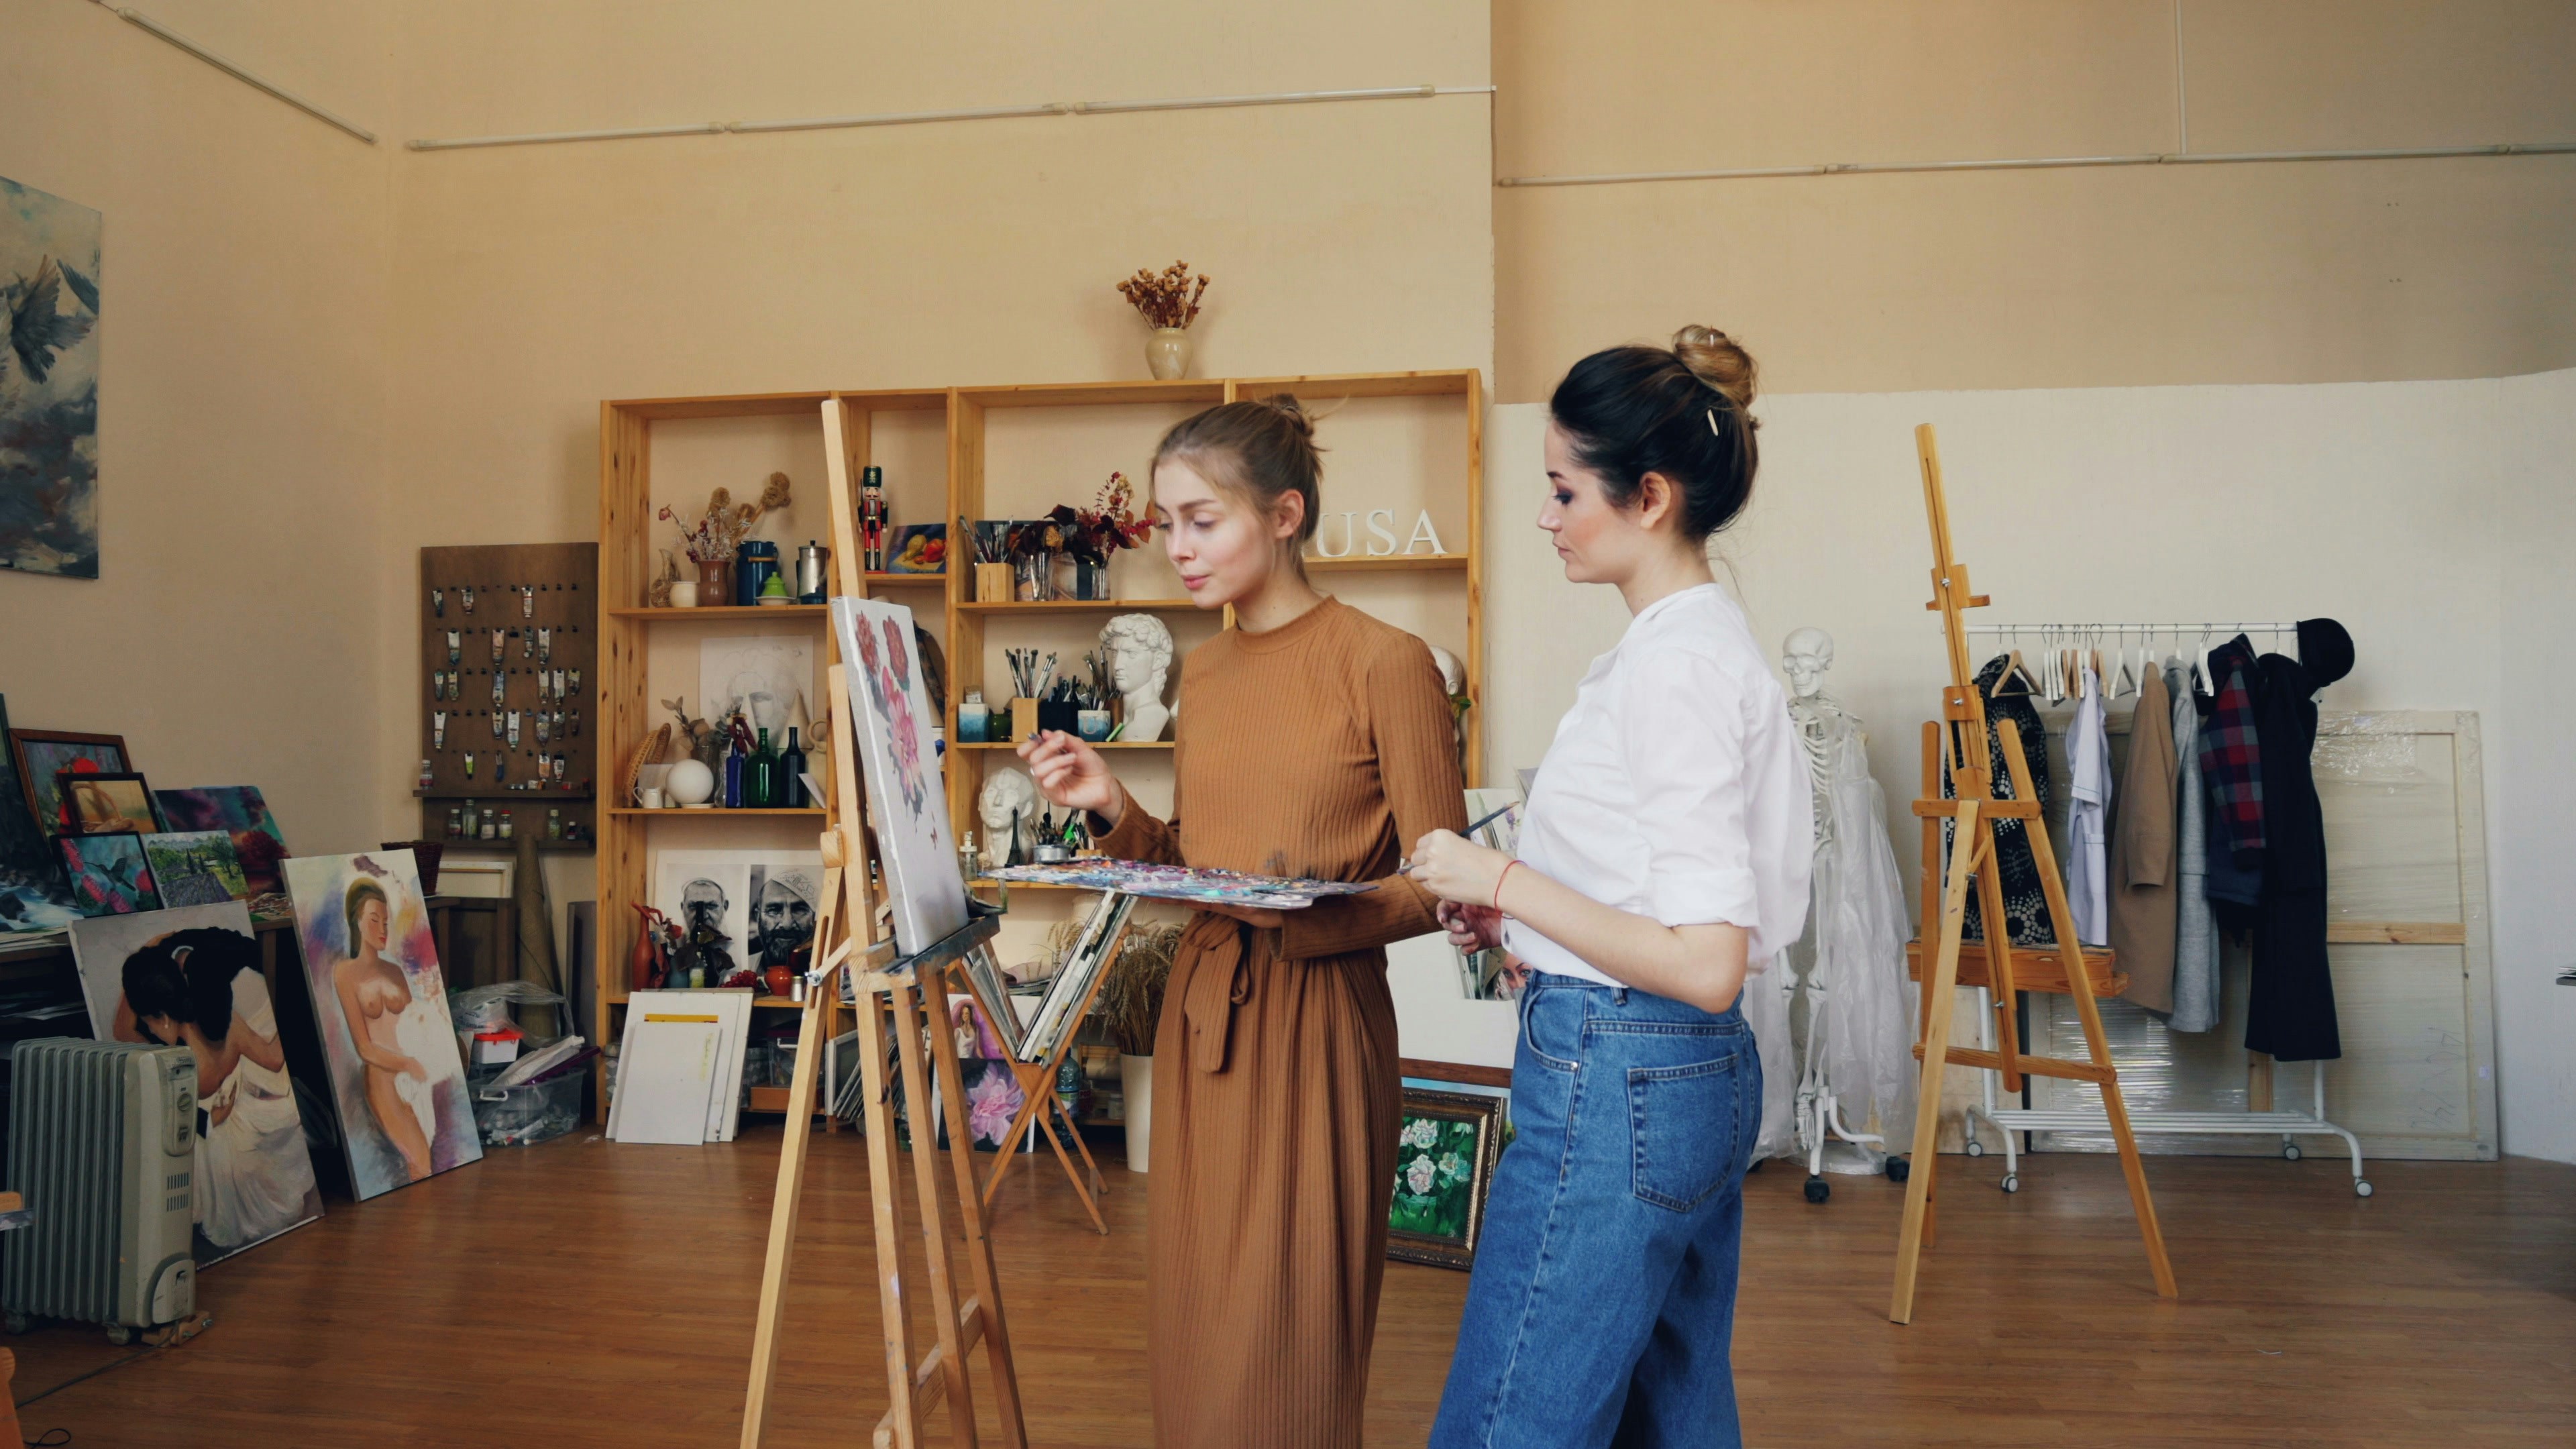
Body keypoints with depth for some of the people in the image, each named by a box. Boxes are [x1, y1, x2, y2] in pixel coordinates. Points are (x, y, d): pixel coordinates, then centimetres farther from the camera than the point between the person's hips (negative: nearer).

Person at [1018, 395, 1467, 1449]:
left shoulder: (1383, 662, -9)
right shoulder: (1202, 670, 11)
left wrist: (1307, 914, -25)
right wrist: (1113, 814, 0)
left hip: (1318, 1028, -6)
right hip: (1199, 1017, 6)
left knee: (1286, 1349, 3)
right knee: (1190, 1331, 15)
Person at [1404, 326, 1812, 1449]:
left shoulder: (1676, 666, -19)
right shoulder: (1705, 639, 11)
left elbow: (1705, 963, -24)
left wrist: (1503, 879, -18)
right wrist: (1517, 921, 10)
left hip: (1615, 1090, -10)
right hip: (1694, 1079, 10)